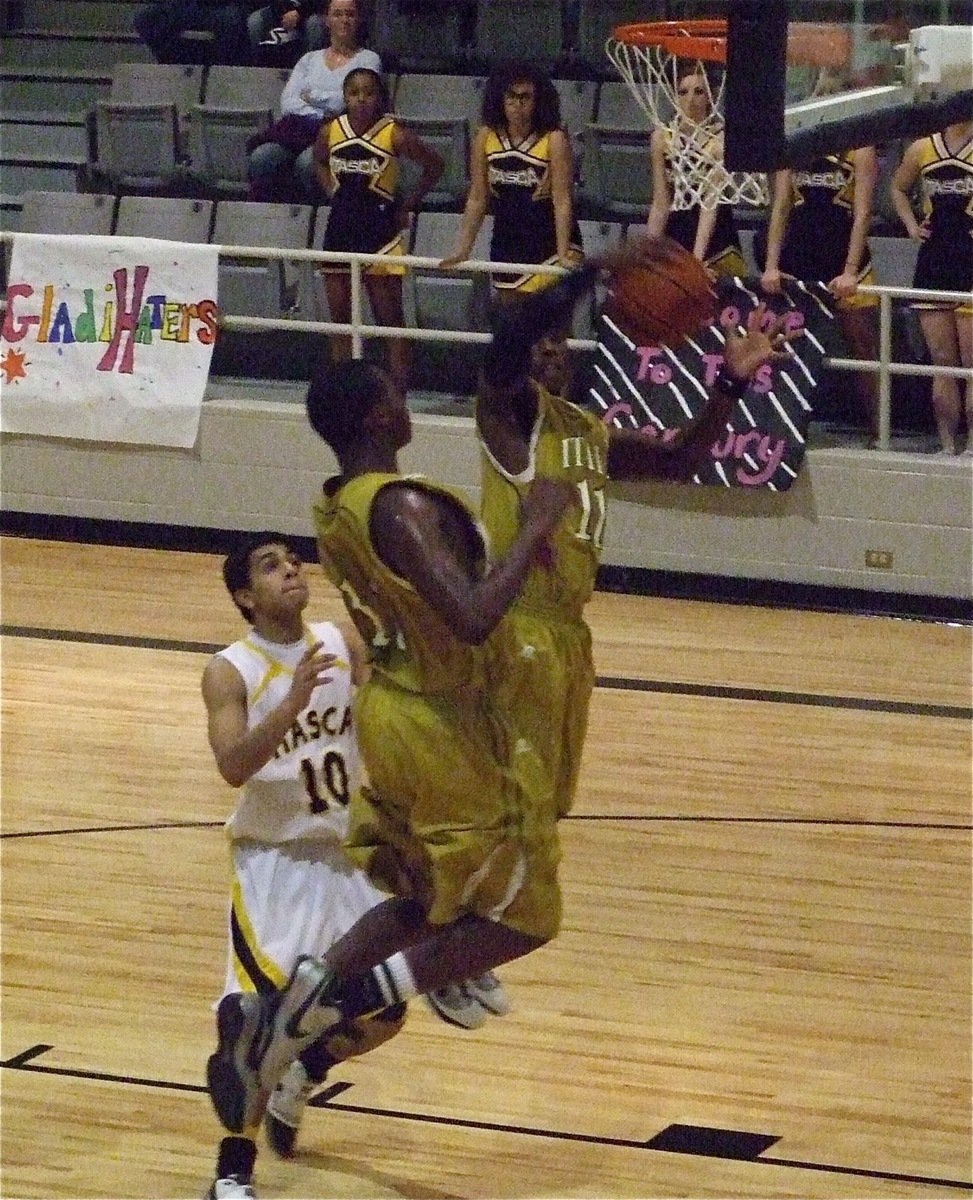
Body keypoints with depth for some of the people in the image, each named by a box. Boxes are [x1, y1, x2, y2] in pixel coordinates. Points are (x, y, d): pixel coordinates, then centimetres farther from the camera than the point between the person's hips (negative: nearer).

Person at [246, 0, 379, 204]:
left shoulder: (368, 59, 14)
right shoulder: (310, 59, 24)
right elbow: (287, 102, 10)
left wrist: (312, 95, 6)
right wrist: (320, 115, -6)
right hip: (299, 126, 4)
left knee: (307, 162, -38)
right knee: (261, 157, -28)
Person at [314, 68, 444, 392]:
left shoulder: (394, 134, -11)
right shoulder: (331, 132, 1)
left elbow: (434, 165, 0)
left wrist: (407, 204, -1)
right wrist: (335, 193, 10)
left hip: (380, 228, -4)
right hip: (340, 228, 4)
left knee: (390, 318, -2)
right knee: (340, 318, 8)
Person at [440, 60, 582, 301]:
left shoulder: (554, 139, -15)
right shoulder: (486, 137, -2)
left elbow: (562, 202, -17)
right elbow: (477, 199, 4)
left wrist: (564, 254, -25)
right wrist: (462, 250, 0)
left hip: (551, 245, -5)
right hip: (506, 246, 5)